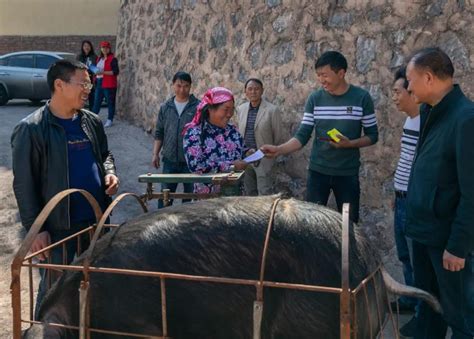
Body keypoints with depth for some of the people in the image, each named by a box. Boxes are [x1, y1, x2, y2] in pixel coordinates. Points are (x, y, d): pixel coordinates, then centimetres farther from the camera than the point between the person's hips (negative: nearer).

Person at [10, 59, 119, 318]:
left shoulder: (92, 122, 5)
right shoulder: (31, 129, -13)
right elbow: (24, 184, -12)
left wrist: (109, 172, -2)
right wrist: (35, 228, -15)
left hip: (97, 219, 6)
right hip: (58, 226, -6)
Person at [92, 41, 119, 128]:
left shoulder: (113, 59, -8)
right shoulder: (99, 58, 16)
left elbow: (116, 72, -16)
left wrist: (103, 72, -21)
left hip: (109, 84, -7)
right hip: (99, 83, 7)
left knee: (110, 102, 0)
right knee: (97, 101, 9)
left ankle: (110, 120, 6)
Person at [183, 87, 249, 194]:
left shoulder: (232, 130, 8)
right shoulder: (194, 133, -8)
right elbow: (196, 166, -20)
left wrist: (249, 153, 1)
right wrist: (231, 166, -19)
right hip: (208, 194, -4)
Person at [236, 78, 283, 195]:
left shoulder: (272, 110, -10)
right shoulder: (241, 109, 5)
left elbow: (277, 135, -1)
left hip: (263, 158, -5)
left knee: (265, 195, -4)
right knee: (249, 193, 14)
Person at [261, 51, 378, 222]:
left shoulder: (362, 97, -6)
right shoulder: (315, 98, -1)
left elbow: (372, 136, -2)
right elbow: (302, 136, -3)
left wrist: (349, 143, -20)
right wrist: (278, 150, -19)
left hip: (348, 173, -1)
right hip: (317, 171, 1)